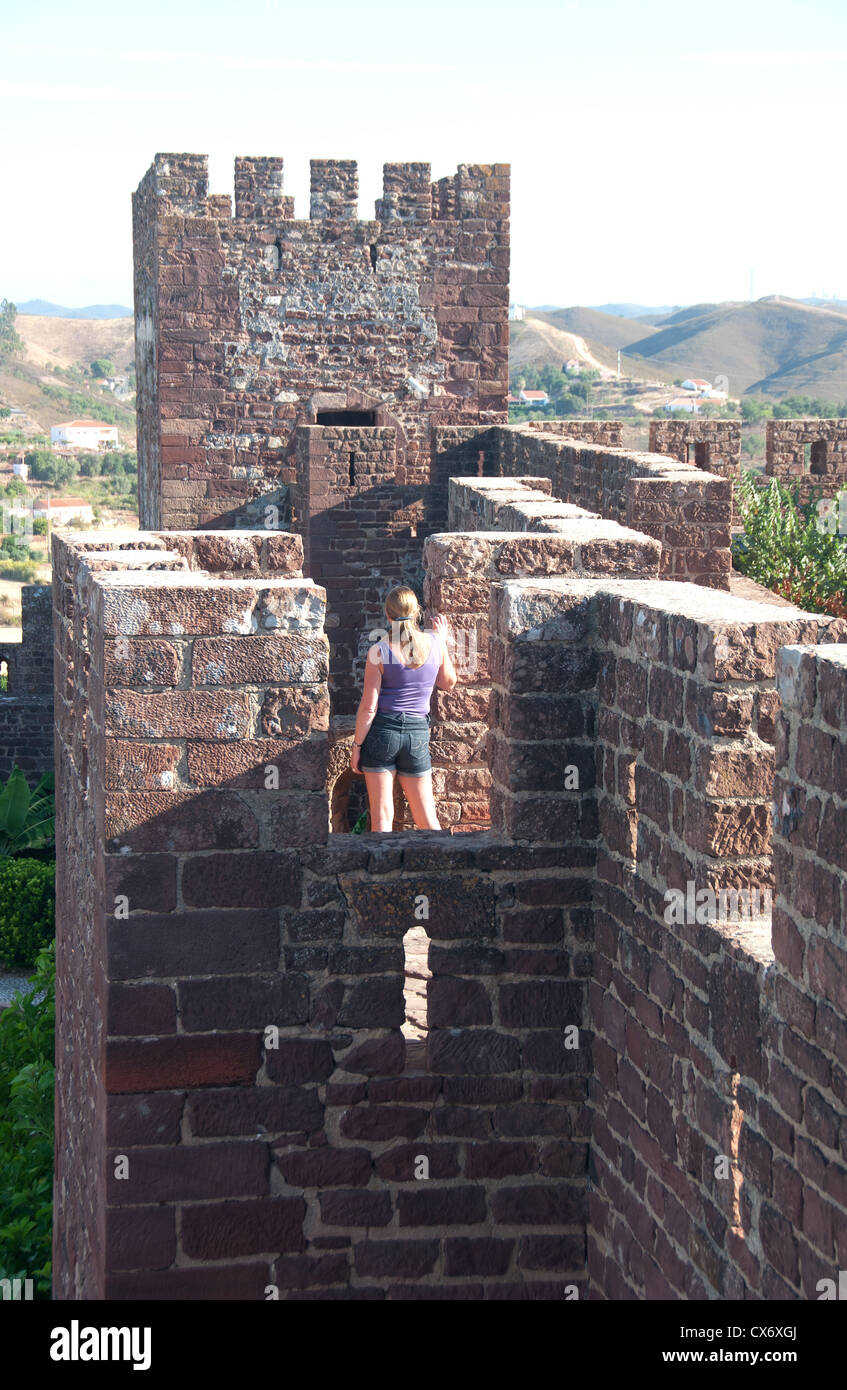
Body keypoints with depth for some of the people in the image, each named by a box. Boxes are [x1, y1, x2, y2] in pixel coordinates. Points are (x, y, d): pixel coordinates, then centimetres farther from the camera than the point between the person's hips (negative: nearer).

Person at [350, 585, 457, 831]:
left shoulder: (379, 651, -9)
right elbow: (449, 683, 17)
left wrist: (357, 745, 1)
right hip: (418, 733, 3)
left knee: (381, 818, 2)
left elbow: (368, 706, -9)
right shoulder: (434, 644, -2)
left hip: (382, 730, -2)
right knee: (427, 821, 11)